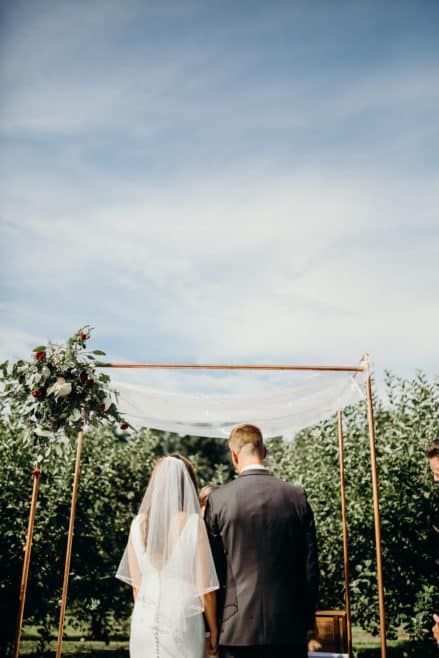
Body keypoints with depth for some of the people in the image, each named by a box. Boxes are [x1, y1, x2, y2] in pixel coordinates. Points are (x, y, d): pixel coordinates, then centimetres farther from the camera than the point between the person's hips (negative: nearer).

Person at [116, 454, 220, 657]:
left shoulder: (139, 524, 0)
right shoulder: (193, 523, -11)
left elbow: (136, 584, 8)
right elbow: (205, 587, -7)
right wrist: (214, 632, 4)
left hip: (144, 621, 4)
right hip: (181, 622, -4)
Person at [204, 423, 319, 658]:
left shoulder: (217, 500, -6)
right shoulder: (297, 497, -2)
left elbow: (211, 567, -2)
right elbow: (311, 566, 2)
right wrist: (308, 618, 13)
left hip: (237, 629, -1)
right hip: (289, 628, 1)